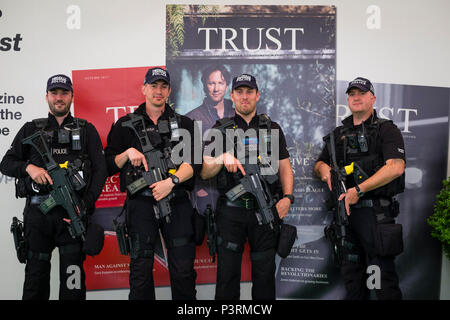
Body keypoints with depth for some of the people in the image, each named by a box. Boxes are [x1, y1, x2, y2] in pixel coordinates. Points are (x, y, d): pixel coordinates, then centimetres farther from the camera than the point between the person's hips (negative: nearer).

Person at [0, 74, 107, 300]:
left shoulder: (86, 130, 11)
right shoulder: (31, 129, 15)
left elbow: (100, 169, 3)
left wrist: (86, 205, -9)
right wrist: (29, 167, -10)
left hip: (72, 211, -1)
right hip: (38, 211, 2)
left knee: (72, 275, -3)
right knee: (36, 272, 8)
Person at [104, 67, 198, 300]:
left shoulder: (184, 124, 12)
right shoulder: (126, 125, 12)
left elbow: (193, 162, 0)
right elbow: (109, 166, 10)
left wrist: (172, 181, -16)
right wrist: (128, 153, -8)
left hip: (176, 202, 0)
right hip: (141, 204, 0)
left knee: (183, 268, 3)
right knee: (141, 268, 6)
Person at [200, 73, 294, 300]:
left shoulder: (272, 129, 12)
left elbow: (285, 169, 11)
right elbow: (204, 172, 2)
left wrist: (287, 197, -5)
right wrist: (223, 157, -17)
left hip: (265, 211, 1)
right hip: (231, 211, -1)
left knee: (264, 274, 9)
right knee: (227, 275, 3)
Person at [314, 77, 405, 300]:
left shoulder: (386, 130, -2)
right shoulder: (339, 134, 16)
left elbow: (395, 167, -16)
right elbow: (319, 164, 22)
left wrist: (359, 190, -20)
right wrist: (323, 168, -3)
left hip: (376, 212, -6)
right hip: (345, 209, 6)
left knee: (382, 277, -3)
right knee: (351, 275, 15)